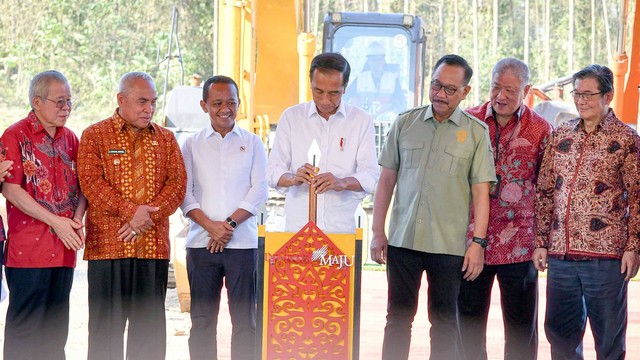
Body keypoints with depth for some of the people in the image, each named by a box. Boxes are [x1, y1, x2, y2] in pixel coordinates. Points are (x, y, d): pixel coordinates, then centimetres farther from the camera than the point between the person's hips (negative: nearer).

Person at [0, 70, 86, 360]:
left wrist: (77, 219, -4)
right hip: (28, 248, -6)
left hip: (64, 248, 6)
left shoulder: (70, 138, 13)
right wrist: (55, 222, -16)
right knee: (25, 324, -2)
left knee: (56, 329, 11)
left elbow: (81, 186, 16)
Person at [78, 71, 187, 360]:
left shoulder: (165, 139, 14)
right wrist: (130, 211, -18)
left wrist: (150, 214, -12)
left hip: (154, 244, 3)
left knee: (150, 325, 6)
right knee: (107, 322, -1)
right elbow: (91, 182, -9)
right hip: (107, 243, -3)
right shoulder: (94, 136, 3)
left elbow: (177, 182, 4)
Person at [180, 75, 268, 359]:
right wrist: (210, 226, -12)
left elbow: (260, 190, 2)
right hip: (201, 242, 1)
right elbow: (184, 193, 3)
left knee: (244, 319, -1)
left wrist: (230, 223, -10)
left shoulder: (252, 143, 10)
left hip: (242, 243, -1)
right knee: (202, 319, 3)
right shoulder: (192, 145, 11)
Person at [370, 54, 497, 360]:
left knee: (444, 321, 6)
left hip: (450, 243, -2)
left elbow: (480, 190, -1)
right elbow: (387, 179, 10)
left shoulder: (476, 132, 2)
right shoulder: (405, 123, 8)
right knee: (398, 317, 7)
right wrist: (378, 231, 5)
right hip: (402, 239, 2)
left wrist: (479, 242, -7)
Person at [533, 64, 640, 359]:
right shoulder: (560, 135, 12)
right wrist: (541, 241, 8)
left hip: (605, 254, -4)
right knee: (559, 330, 10)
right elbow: (544, 191, 13)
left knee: (609, 335, 3)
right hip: (560, 253, 4)